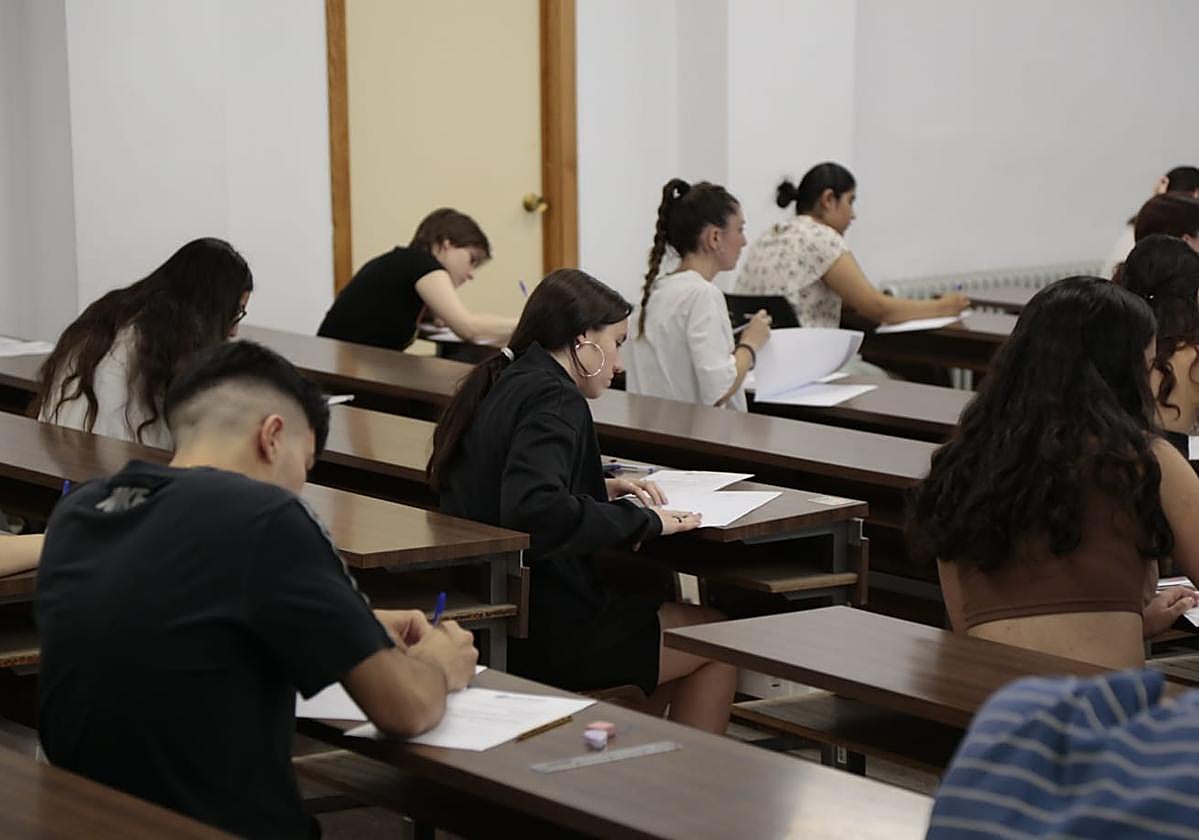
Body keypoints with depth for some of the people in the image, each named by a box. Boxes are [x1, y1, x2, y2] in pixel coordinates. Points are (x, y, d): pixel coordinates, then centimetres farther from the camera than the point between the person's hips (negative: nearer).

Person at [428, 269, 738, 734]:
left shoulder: (498, 386, 10)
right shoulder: (554, 401, -18)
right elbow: (534, 510, -34)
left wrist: (600, 489, 14)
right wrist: (643, 520, -22)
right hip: (542, 634, -9)